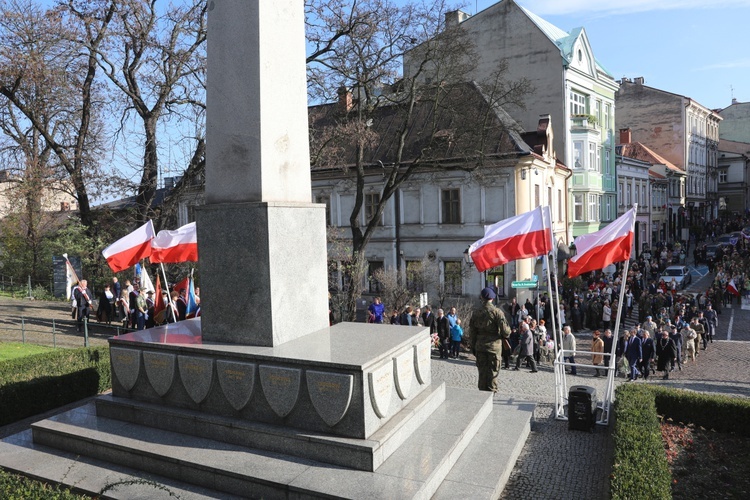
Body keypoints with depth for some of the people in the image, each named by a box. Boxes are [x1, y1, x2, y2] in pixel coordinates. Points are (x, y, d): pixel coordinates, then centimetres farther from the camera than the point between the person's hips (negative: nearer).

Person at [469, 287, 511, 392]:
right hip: (494, 346, -3)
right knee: (493, 371, 6)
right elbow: (505, 330, -15)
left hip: (480, 346, 4)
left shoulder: (476, 312, 2)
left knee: (482, 371, 12)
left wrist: (473, 346, 15)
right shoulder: (497, 312, -11)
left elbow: (472, 331, 7)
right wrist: (504, 336, 8)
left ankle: (482, 391, 17)